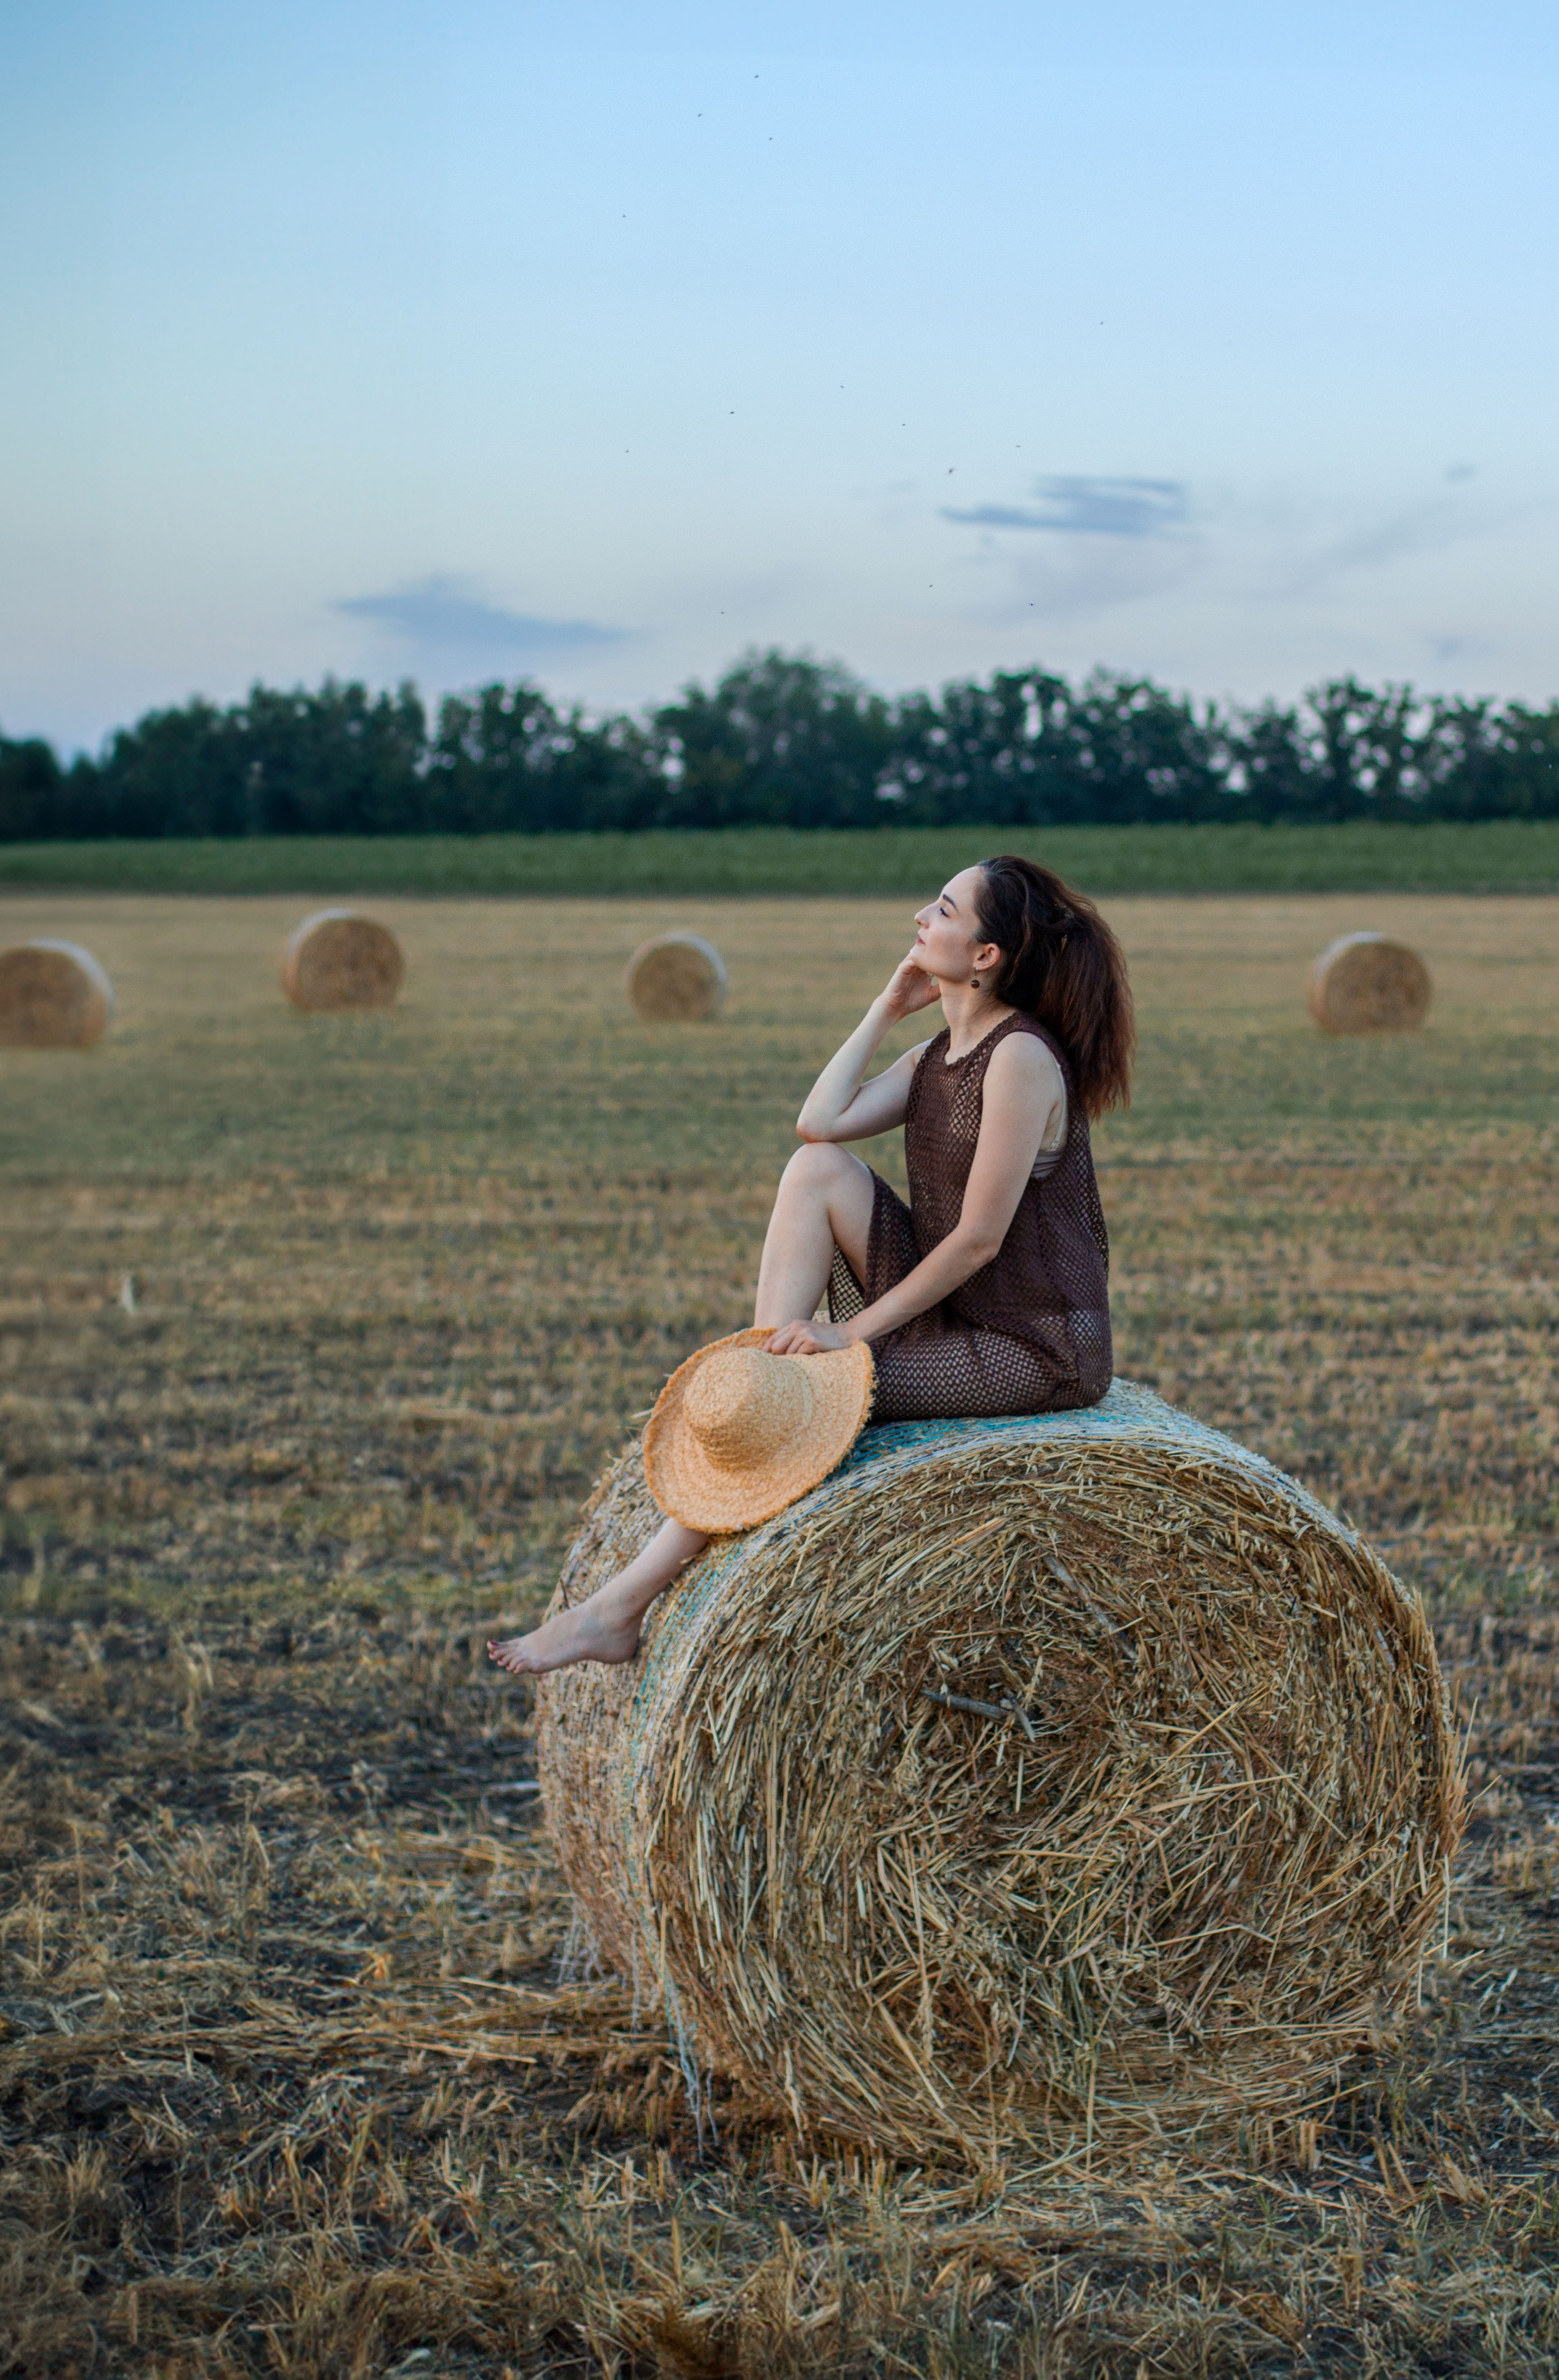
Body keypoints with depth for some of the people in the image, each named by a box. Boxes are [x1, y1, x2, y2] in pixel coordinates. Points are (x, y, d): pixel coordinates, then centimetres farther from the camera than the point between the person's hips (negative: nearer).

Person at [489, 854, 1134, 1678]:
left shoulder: (1022, 1056, -17)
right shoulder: (939, 1053, 10)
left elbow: (979, 1237, -19)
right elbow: (820, 1124, -5)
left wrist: (857, 1331, -16)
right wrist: (888, 1008, -1)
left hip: (1032, 1352, -8)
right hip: (950, 1319, 8)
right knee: (818, 1170, -8)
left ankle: (620, 1609, -9)